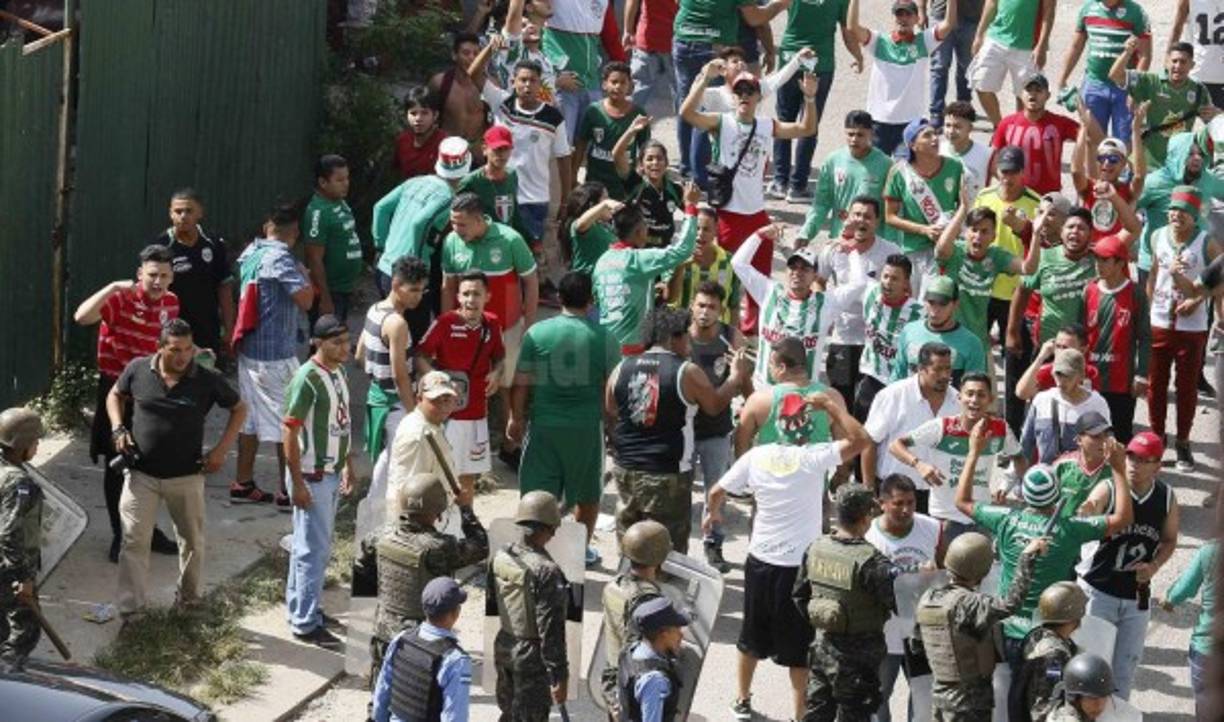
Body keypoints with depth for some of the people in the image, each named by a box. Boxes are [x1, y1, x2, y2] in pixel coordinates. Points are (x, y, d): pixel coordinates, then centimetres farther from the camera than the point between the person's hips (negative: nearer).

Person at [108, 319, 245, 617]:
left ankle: (189, 598, 36)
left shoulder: (208, 380, -11)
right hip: (142, 474, 0)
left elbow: (239, 409, 3)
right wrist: (119, 429, -5)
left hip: (186, 476, 1)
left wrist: (221, 449, -6)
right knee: (134, 541, -5)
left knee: (192, 541, 15)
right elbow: (115, 395, 12)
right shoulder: (138, 369, -8)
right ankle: (130, 609, -1)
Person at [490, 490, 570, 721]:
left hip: (503, 648, 7)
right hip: (532, 657, -7)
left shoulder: (500, 557, -4)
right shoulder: (546, 571, -26)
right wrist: (559, 676, -16)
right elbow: (550, 630, -24)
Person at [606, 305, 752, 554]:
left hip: (626, 471, 5)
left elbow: (610, 418, 12)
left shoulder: (622, 369, 2)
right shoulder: (687, 372, -11)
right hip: (667, 477, -5)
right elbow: (715, 405, 4)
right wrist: (736, 377, 19)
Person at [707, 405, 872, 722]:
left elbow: (716, 492, 5)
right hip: (800, 567, -4)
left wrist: (712, 514, 26)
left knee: (752, 637, 22)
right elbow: (861, 440, -18)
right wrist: (831, 405, -10)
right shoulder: (815, 457, -15)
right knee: (800, 648, 7)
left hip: (760, 562, 4)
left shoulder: (756, 456, -3)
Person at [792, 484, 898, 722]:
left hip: (822, 645, 6)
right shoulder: (870, 562, -24)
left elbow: (799, 595, 7)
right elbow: (899, 601, -22)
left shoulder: (815, 549, -4)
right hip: (857, 655, -6)